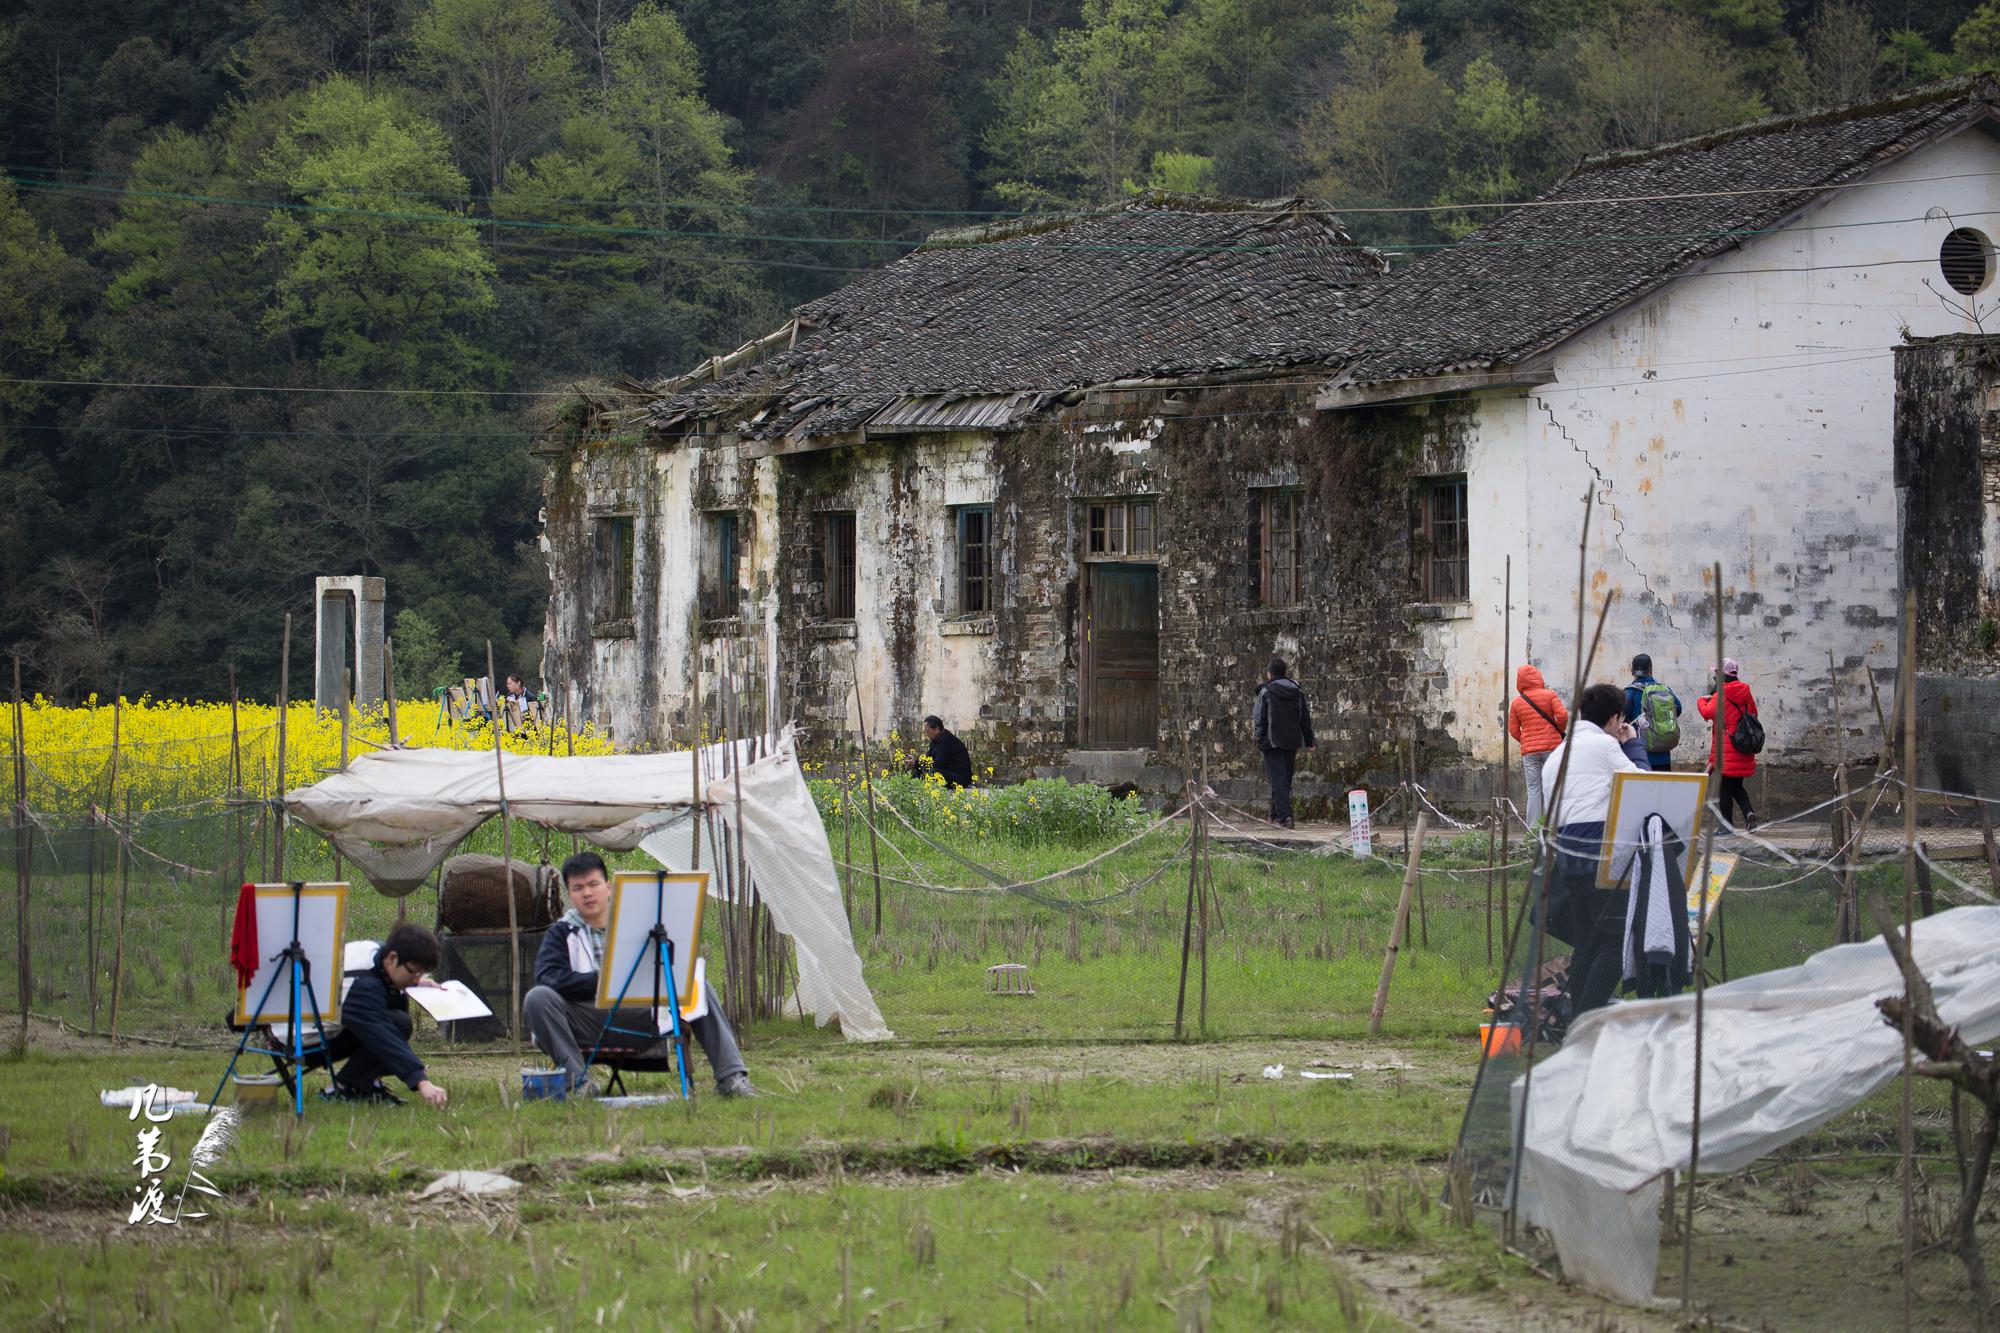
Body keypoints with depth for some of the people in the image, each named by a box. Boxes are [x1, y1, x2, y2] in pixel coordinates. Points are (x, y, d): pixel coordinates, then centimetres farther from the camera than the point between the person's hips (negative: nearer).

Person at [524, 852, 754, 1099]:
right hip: (588, 1023, -2)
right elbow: (548, 977, -14)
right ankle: (578, 1079, -31)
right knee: (538, 998, -29)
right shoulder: (562, 933, 5)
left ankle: (730, 1076, -16)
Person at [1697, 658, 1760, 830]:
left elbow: (1708, 712, -24)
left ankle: (1727, 825, 2)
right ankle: (1748, 812, -7)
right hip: (1744, 749, 6)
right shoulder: (1746, 694, 8)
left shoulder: (1721, 695, -12)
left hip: (1726, 748, -6)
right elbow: (1754, 714, 19)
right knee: (1737, 786, 17)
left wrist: (1702, 700, -5)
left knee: (1725, 787, 1)